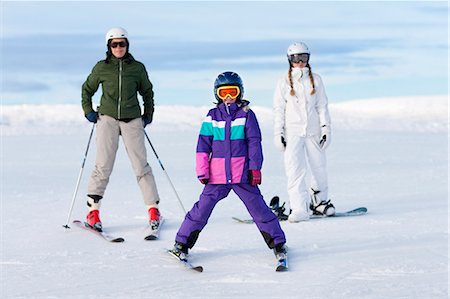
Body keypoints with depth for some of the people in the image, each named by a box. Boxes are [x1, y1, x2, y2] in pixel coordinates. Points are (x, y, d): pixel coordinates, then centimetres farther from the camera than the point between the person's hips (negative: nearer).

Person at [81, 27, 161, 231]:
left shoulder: (137, 68, 5)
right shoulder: (101, 68, 4)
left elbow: (147, 91, 20)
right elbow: (87, 89, 18)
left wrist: (148, 115, 13)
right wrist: (88, 111, 8)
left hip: (132, 120, 0)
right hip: (107, 119, 0)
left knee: (141, 165, -4)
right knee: (103, 166, -6)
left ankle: (153, 208, 3)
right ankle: (93, 211, -1)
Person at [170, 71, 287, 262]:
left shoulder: (246, 114, 3)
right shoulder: (212, 117, 6)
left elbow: (254, 143, 2)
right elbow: (203, 146, 7)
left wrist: (255, 168, -5)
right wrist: (202, 172, 1)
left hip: (242, 174, -1)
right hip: (217, 174, 1)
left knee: (258, 207, 1)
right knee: (202, 208, 0)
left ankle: (277, 242, 12)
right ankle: (182, 243, 11)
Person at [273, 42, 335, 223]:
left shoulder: (315, 80, 8)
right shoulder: (284, 83, 4)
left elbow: (322, 106, 9)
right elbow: (279, 109, 5)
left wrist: (326, 129, 3)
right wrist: (278, 133, -1)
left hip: (313, 131, 2)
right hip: (293, 132, -2)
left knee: (319, 167, 7)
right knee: (295, 170, -13)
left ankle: (320, 202, 27)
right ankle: (298, 209, -18)